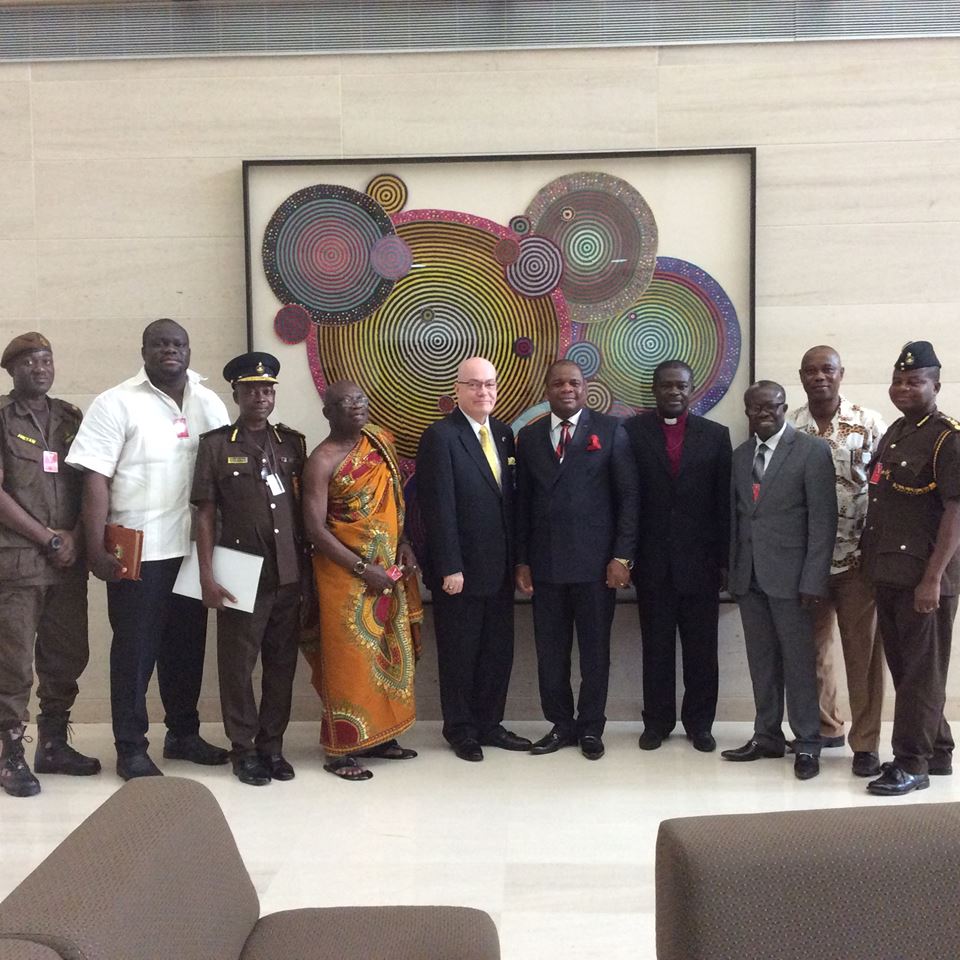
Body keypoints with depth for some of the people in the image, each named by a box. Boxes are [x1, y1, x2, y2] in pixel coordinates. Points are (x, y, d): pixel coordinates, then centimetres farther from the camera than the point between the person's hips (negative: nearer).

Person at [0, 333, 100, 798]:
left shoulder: (71, 418, 13)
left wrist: (75, 537, -4)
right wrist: (48, 538, -10)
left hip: (68, 560, 5)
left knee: (68, 656, 9)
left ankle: (53, 745, 22)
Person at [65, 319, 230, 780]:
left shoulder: (210, 404, 8)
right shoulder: (116, 404, -5)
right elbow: (95, 479, -9)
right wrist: (96, 550, -14)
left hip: (194, 549, 5)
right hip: (138, 551, -4)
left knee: (188, 645, 14)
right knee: (135, 649, 3)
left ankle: (183, 733, 30)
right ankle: (131, 749, 14)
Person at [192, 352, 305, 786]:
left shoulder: (292, 442, 9)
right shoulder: (215, 444, 0)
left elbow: (304, 507, 12)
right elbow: (205, 514, -2)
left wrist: (308, 568, 8)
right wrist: (207, 576, -8)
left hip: (288, 573, 3)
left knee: (283, 663, 9)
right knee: (238, 664, 4)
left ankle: (272, 745, 22)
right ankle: (244, 749, 17)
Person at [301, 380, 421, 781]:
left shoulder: (381, 441, 6)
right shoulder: (322, 461, -12)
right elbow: (315, 528, -15)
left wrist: (405, 543, -1)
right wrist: (363, 569, -17)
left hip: (389, 568, 6)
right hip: (345, 572, -6)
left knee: (387, 651, 11)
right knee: (349, 656, -1)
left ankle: (377, 735, 23)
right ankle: (341, 750, 8)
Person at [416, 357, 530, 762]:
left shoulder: (503, 433, 9)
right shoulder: (440, 436, -12)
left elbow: (509, 498, 12)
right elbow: (439, 508, -15)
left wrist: (516, 558, 9)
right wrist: (450, 568, -18)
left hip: (499, 567, 6)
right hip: (460, 569, -6)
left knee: (498, 651, 13)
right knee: (459, 654, 8)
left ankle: (489, 724, 27)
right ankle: (460, 729, 23)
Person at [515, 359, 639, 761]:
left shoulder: (610, 430, 1)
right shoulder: (529, 436, 10)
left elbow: (628, 496, -2)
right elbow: (522, 502, 11)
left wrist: (622, 556, -8)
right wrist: (522, 560, 5)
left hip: (595, 562, -3)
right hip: (545, 563, 3)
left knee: (595, 651, 6)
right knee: (550, 652, 7)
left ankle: (591, 728, 20)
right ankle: (560, 724, 20)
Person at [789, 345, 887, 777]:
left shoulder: (870, 424, -2)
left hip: (858, 559, -2)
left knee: (863, 652, 3)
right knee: (812, 648, 13)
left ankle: (866, 742, 12)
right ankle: (824, 727, 30)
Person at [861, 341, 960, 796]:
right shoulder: (895, 432, 14)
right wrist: (870, 555, 12)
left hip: (923, 577, -8)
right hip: (888, 573, 8)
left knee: (921, 672, 1)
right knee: (903, 668, 15)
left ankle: (912, 764, 9)